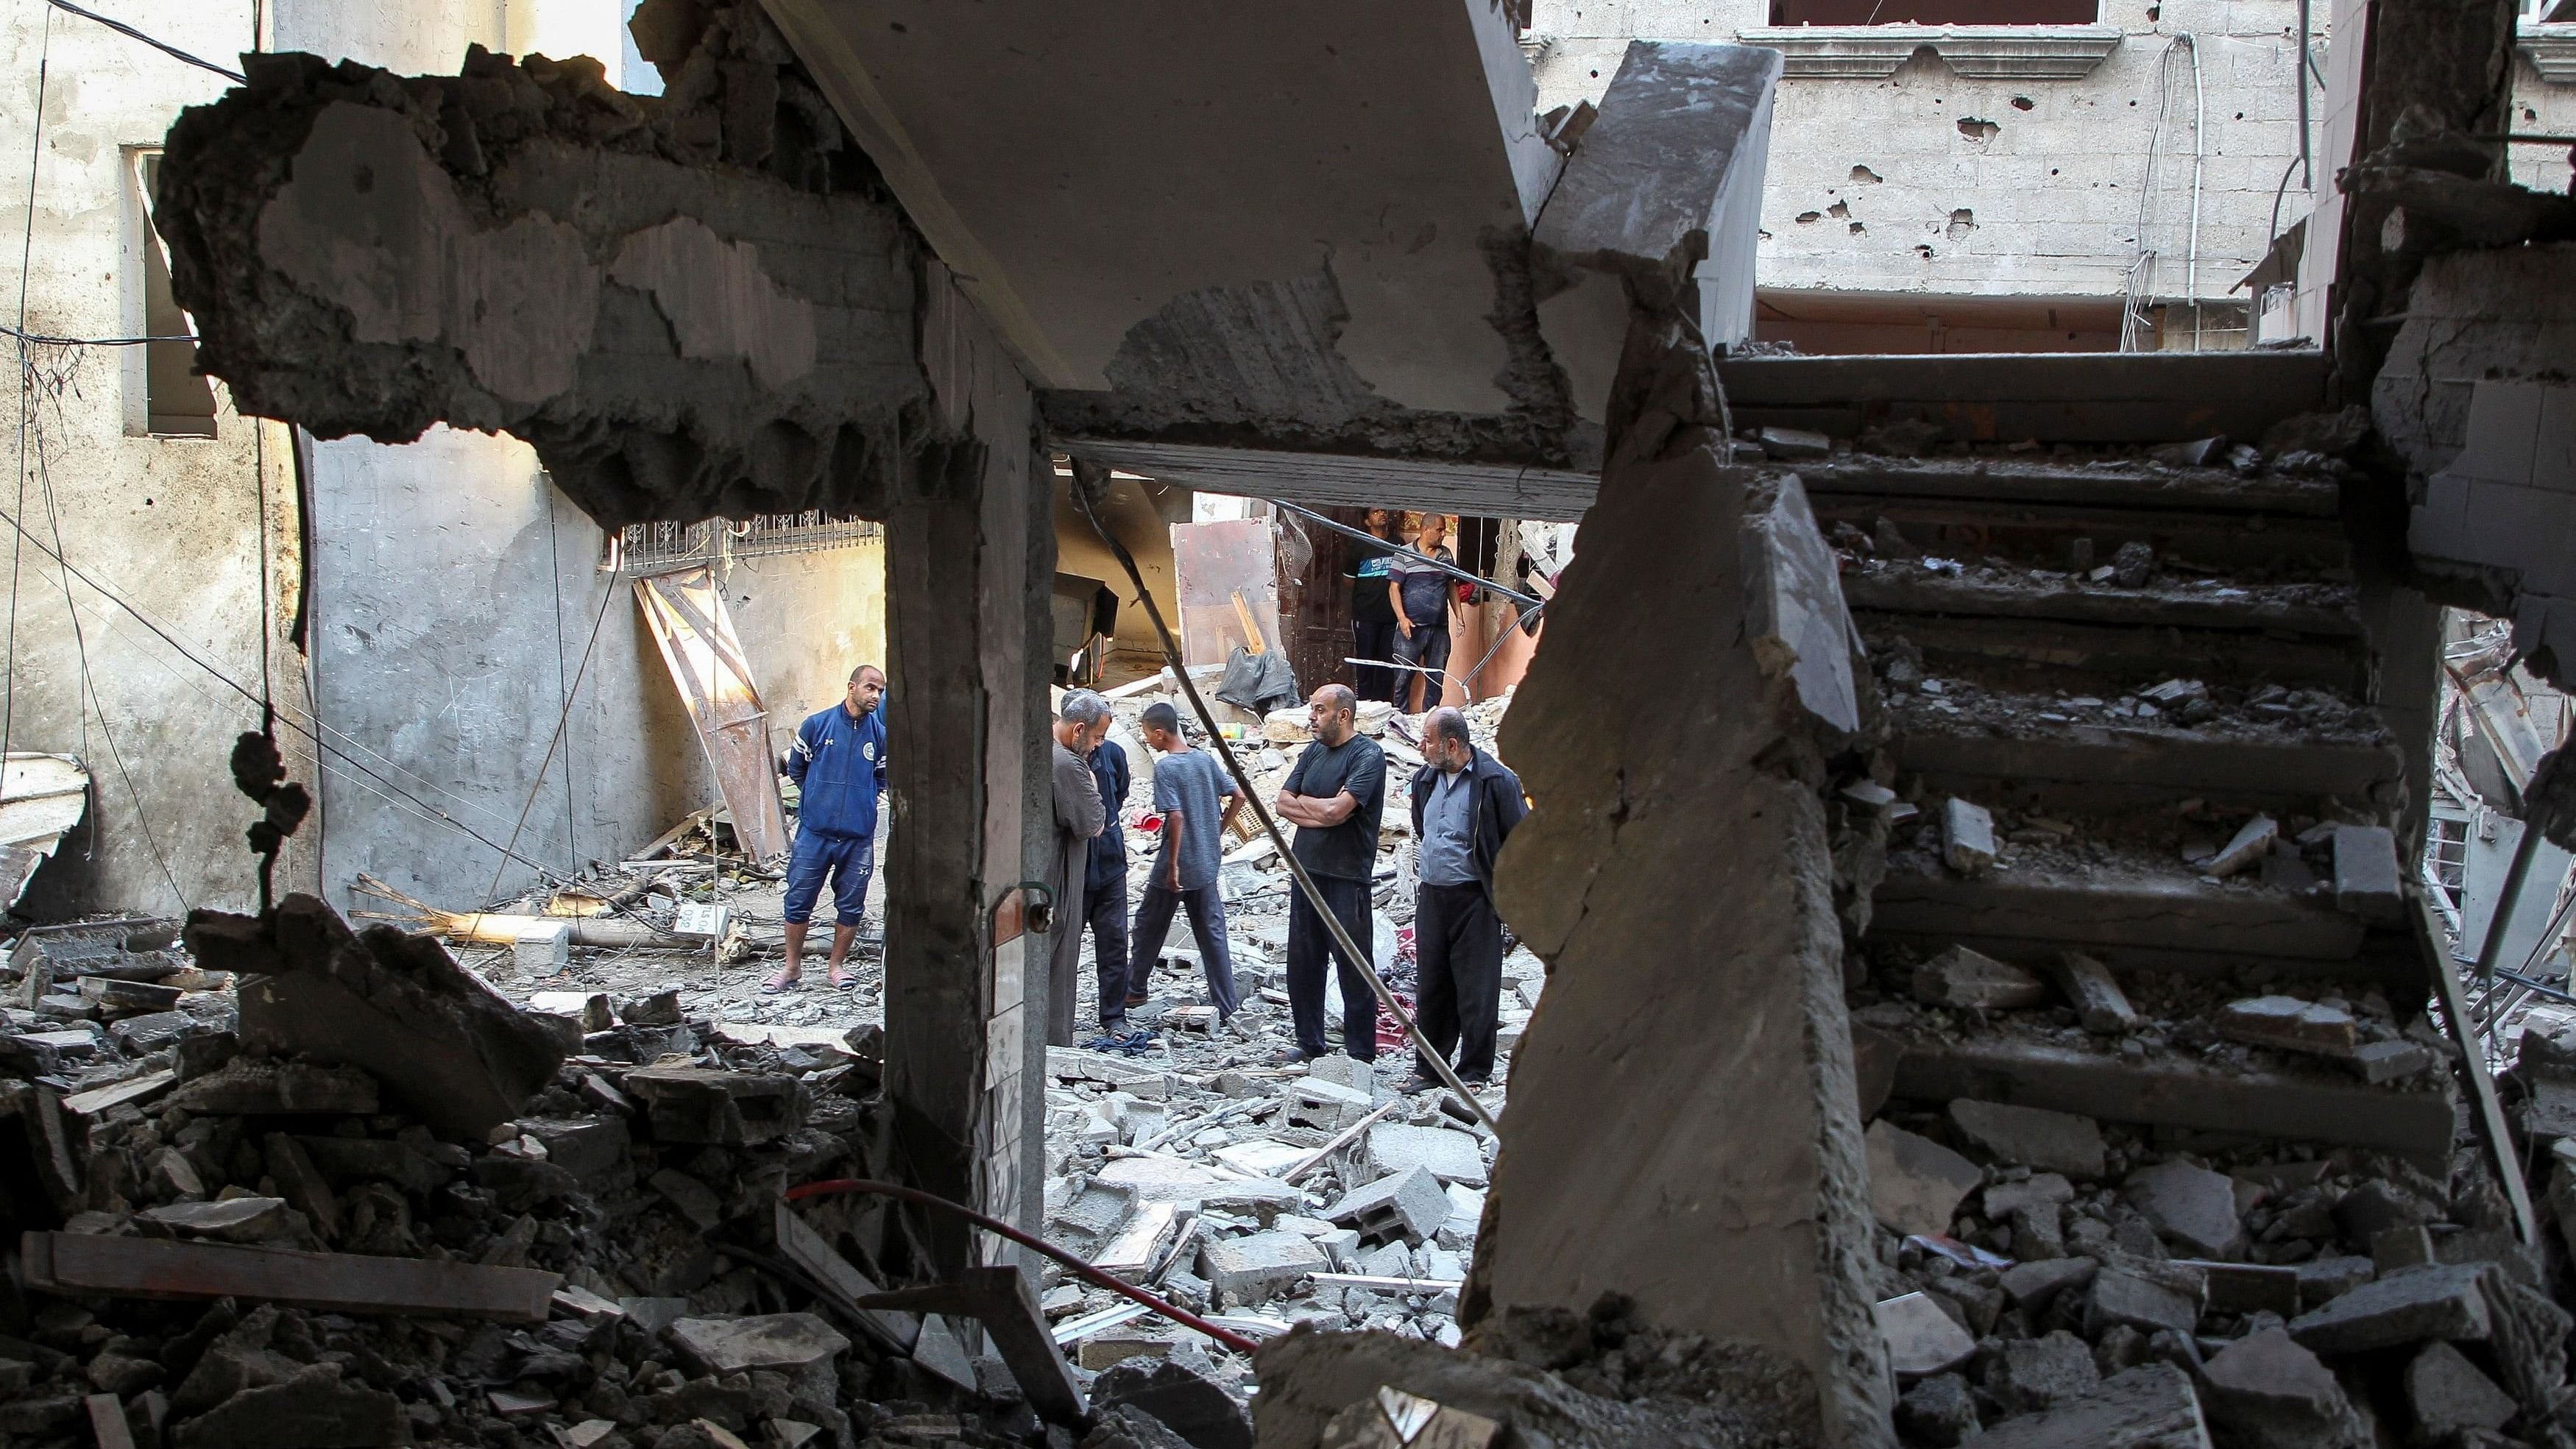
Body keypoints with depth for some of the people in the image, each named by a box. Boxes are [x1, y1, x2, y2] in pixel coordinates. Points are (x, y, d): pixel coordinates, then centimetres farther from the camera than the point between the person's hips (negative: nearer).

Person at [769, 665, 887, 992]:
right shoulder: (817, 725, -2)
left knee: (850, 905, 7)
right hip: (814, 832, -1)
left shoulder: (880, 734, 3)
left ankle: (836, 965, 23)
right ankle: (793, 967, 17)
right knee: (798, 901, 3)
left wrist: (861, 798, 8)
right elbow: (796, 768, 13)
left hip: (859, 835, 2)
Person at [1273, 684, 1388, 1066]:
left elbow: (1336, 810, -21)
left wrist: (1302, 801, -3)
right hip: (1306, 870, 8)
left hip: (1346, 877, -8)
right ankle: (1309, 1044, 23)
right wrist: (1318, 814, -9)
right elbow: (1284, 804, 8)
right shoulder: (1313, 752, 14)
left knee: (1354, 966, -2)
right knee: (1302, 961, 12)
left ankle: (1361, 1053, 4)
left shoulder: (1367, 755, -10)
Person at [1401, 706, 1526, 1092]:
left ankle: (1475, 1073, 9)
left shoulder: (1496, 781, -11)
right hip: (1431, 897, 6)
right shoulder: (1425, 779, 10)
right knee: (1430, 986, 11)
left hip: (1475, 900, -6)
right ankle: (1429, 1068, 21)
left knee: (1476, 990, 0)